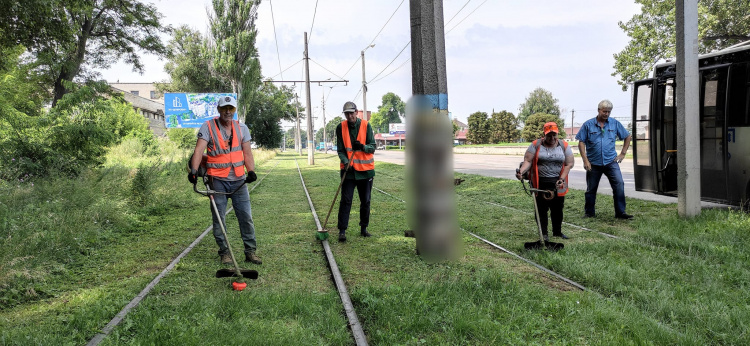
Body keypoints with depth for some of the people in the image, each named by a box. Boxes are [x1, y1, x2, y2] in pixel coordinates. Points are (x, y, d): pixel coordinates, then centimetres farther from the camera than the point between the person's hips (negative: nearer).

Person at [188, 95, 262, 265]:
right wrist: (193, 170, -27)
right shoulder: (208, 127, -2)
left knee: (246, 217, 3)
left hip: (238, 180, 3)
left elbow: (247, 152, 6)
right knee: (218, 218, 3)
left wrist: (251, 171, -10)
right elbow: (199, 150, -13)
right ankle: (224, 252, 15)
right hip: (217, 180, -2)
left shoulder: (242, 128, 9)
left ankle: (250, 251, 12)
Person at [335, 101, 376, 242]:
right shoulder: (341, 128, 0)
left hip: (366, 169, 1)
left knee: (365, 201, 9)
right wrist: (345, 162, -18)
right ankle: (342, 230, -5)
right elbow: (340, 150, 0)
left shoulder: (366, 126, -2)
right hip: (348, 169, -1)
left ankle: (364, 228, 23)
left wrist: (362, 147, -25)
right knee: (346, 200, -7)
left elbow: (373, 147, -4)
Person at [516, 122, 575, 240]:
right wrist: (521, 171, -24)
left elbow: (569, 163, 4)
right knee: (541, 209, 0)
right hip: (540, 183, -2)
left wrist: (562, 179, -7)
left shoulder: (564, 146, 5)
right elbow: (528, 161, -5)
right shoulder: (536, 145, 0)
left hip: (557, 184, 2)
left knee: (557, 209, 8)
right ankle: (543, 234, 8)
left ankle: (557, 232, 24)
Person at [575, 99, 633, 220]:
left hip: (611, 161, 1)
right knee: (591, 189, 7)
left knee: (619, 184, -12)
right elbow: (581, 143, -2)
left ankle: (620, 212, -4)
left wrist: (623, 153, 9)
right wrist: (585, 160, -9)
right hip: (594, 163, -1)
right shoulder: (588, 124, -1)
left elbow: (627, 136, 16)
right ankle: (589, 213, 21)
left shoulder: (615, 123, 5)